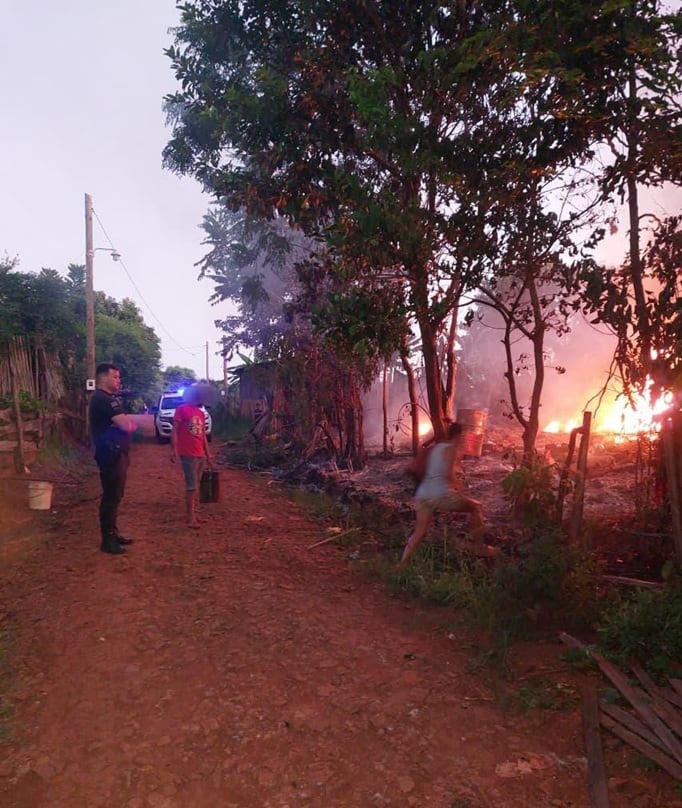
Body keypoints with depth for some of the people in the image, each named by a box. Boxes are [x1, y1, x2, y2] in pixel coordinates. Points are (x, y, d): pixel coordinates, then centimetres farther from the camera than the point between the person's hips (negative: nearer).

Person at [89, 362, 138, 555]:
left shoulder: (109, 397, 17)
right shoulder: (102, 399, -17)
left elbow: (125, 422, 14)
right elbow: (126, 425, -24)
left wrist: (127, 422, -8)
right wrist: (130, 423, -2)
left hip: (117, 453, 11)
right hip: (111, 454, -11)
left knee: (115, 495, 16)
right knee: (111, 497, -5)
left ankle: (113, 533, 25)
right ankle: (107, 540, 2)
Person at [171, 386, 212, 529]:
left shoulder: (201, 413, 16)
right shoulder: (182, 409, -6)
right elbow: (174, 430, -10)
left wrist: (208, 454, 20)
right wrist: (173, 450, -19)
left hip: (200, 455, 7)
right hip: (188, 454, -7)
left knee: (196, 485, 12)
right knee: (192, 486, -8)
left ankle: (193, 512, 20)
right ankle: (190, 517, -3)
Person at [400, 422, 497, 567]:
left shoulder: (434, 447, 21)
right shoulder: (451, 449, -1)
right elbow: (449, 473, -13)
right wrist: (457, 487, 5)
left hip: (422, 494, 7)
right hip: (441, 494, -7)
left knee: (419, 532, 13)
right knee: (476, 507, 15)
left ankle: (402, 565, 6)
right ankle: (478, 547, 21)